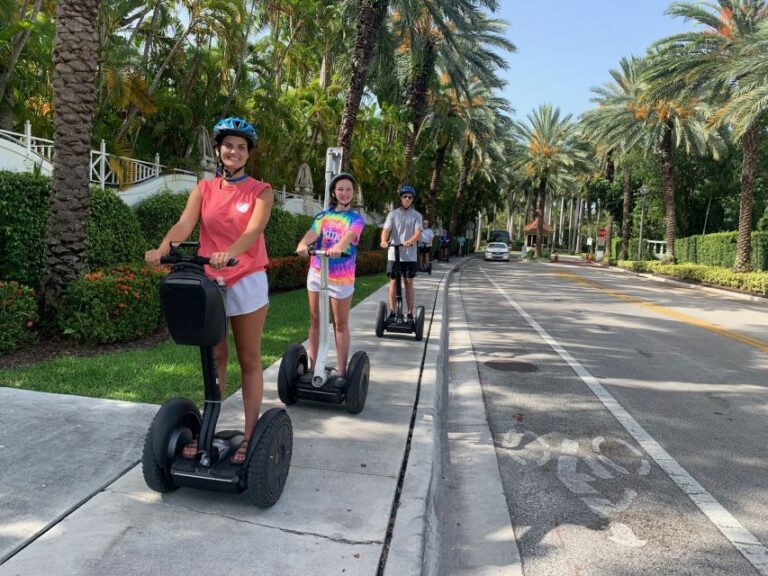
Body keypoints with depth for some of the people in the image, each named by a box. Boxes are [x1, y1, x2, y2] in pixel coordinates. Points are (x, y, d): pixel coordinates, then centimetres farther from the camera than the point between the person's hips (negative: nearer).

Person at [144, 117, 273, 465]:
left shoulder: (261, 191, -1)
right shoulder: (204, 189, 8)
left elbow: (254, 229, -19)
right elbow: (184, 224, -9)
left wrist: (228, 253, -39)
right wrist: (162, 249, -29)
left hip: (247, 282, -3)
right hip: (208, 280, 3)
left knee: (249, 359, 5)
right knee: (214, 358, 12)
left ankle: (250, 435, 12)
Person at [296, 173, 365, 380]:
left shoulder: (356, 219, -3)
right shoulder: (323, 215, 6)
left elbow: (349, 235, -24)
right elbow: (313, 232, -12)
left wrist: (339, 247, -47)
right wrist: (303, 244, -36)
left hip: (341, 277, -3)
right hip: (317, 273, 3)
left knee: (341, 324, 4)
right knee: (315, 320, 9)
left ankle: (342, 372, 9)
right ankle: (312, 367, 19)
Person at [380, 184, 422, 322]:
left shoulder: (416, 215, 3)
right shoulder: (393, 214, 4)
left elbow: (418, 233, -10)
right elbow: (386, 230, -8)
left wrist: (410, 241, -32)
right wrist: (384, 241, -30)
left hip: (409, 256, 0)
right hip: (394, 254, 0)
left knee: (409, 283, 5)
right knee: (393, 283, 3)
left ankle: (410, 313, 12)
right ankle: (392, 312, 11)